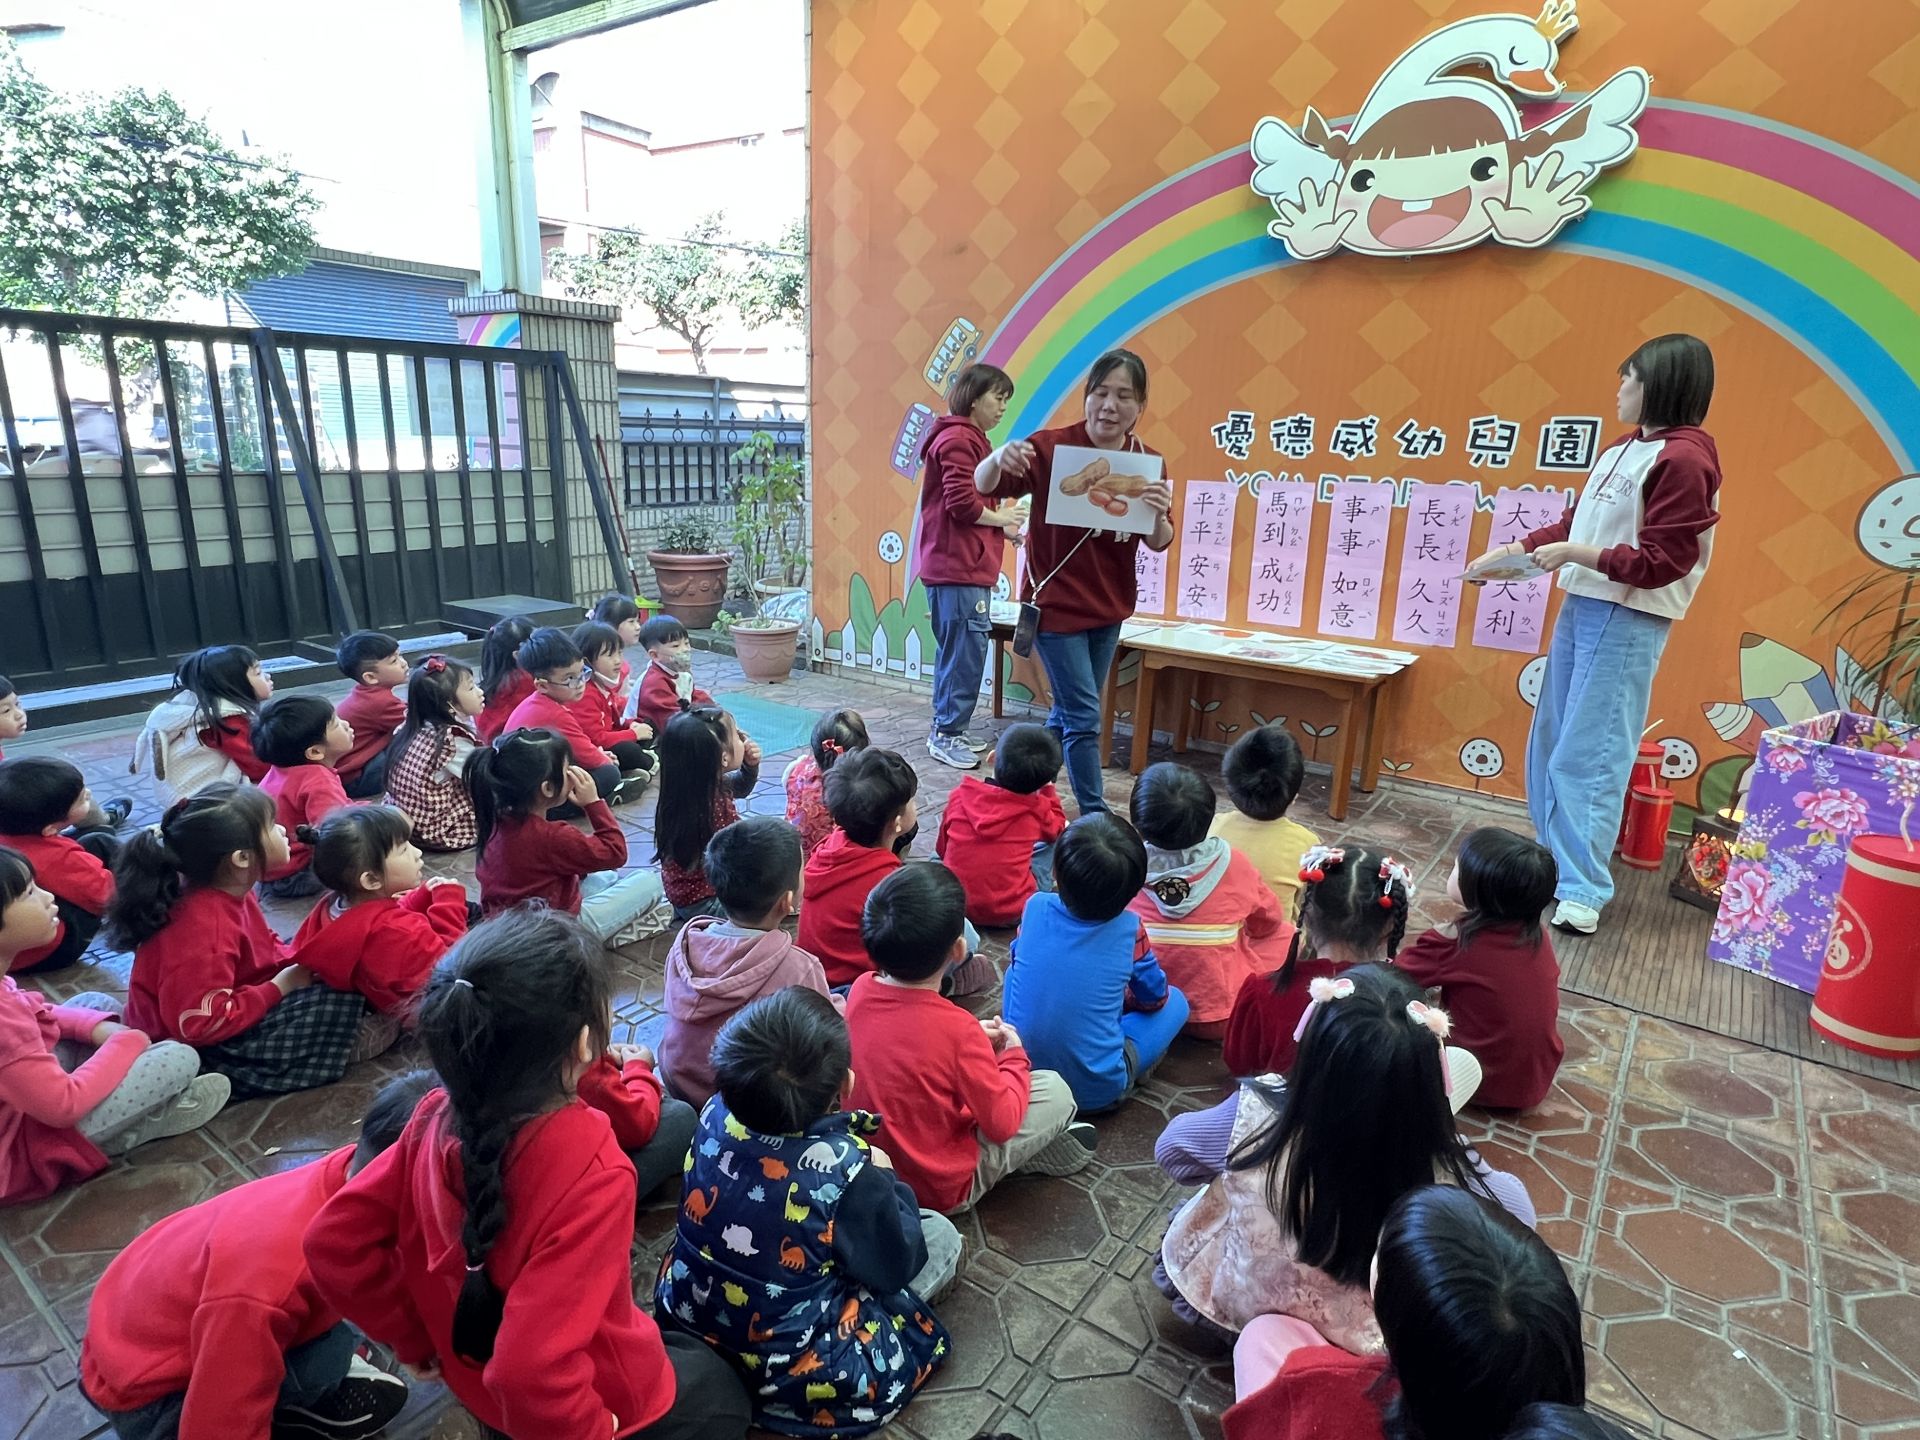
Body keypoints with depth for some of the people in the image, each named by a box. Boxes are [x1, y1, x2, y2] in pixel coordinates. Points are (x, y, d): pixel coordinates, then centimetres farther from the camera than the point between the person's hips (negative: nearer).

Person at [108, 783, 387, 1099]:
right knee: (337, 1007, -20)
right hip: (200, 1051, -10)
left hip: (228, 1010, 10)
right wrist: (281, 987, -22)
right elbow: (204, 1024, -32)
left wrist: (299, 965, -7)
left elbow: (266, 949, 12)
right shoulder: (202, 928, -32)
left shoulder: (227, 894, -2)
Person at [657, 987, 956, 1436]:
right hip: (786, 1362, -4)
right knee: (941, 1236, 5)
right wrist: (884, 1180, -1)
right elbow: (895, 1266, -15)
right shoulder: (847, 1168, -32)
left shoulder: (717, 1112, -19)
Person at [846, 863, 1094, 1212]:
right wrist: (1015, 1056, -2)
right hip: (939, 1189, -6)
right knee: (1055, 1090, 1)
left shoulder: (860, 989, -13)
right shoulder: (957, 1028, -31)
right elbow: (1001, 1124, -17)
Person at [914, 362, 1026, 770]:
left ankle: (946, 731, 20)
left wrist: (1003, 525, 7)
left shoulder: (969, 439, 22)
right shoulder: (958, 439, -11)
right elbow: (962, 504, -20)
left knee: (956, 651, 13)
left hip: (966, 565, 11)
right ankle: (948, 733, 0)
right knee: (967, 651, -8)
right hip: (958, 567, -11)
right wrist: (1000, 519, -5)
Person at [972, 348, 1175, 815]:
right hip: (1056, 602, -5)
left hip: (1108, 607, 6)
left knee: (1068, 712, 16)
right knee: (1084, 715, -5)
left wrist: (1159, 515, -23)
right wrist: (999, 458, -37)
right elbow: (983, 486, -14)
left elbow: (1158, 543, 0)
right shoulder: (1052, 447, -14)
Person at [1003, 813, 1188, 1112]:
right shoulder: (1129, 930, -14)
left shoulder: (1035, 907, -10)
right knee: (1175, 1001, 12)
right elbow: (1155, 997, 3)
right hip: (1096, 1092, -2)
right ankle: (1121, 1080, 10)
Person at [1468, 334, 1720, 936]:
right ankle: (1556, 862, 26)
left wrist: (1576, 555, -18)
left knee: (1587, 757, -7)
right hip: (1580, 607, 9)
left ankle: (1582, 892, 2)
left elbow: (1660, 562, -16)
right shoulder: (1622, 449, 14)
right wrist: (1514, 550, 16)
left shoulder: (1683, 458, -12)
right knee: (1550, 744, 13)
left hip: (1627, 622, -9)